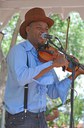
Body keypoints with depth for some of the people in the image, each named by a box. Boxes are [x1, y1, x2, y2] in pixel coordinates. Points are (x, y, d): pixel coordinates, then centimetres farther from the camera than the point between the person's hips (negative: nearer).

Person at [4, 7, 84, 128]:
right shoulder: (18, 50, -8)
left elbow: (54, 92, 10)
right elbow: (21, 77, -29)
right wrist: (53, 63, -26)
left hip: (41, 118, 7)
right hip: (20, 118, -6)